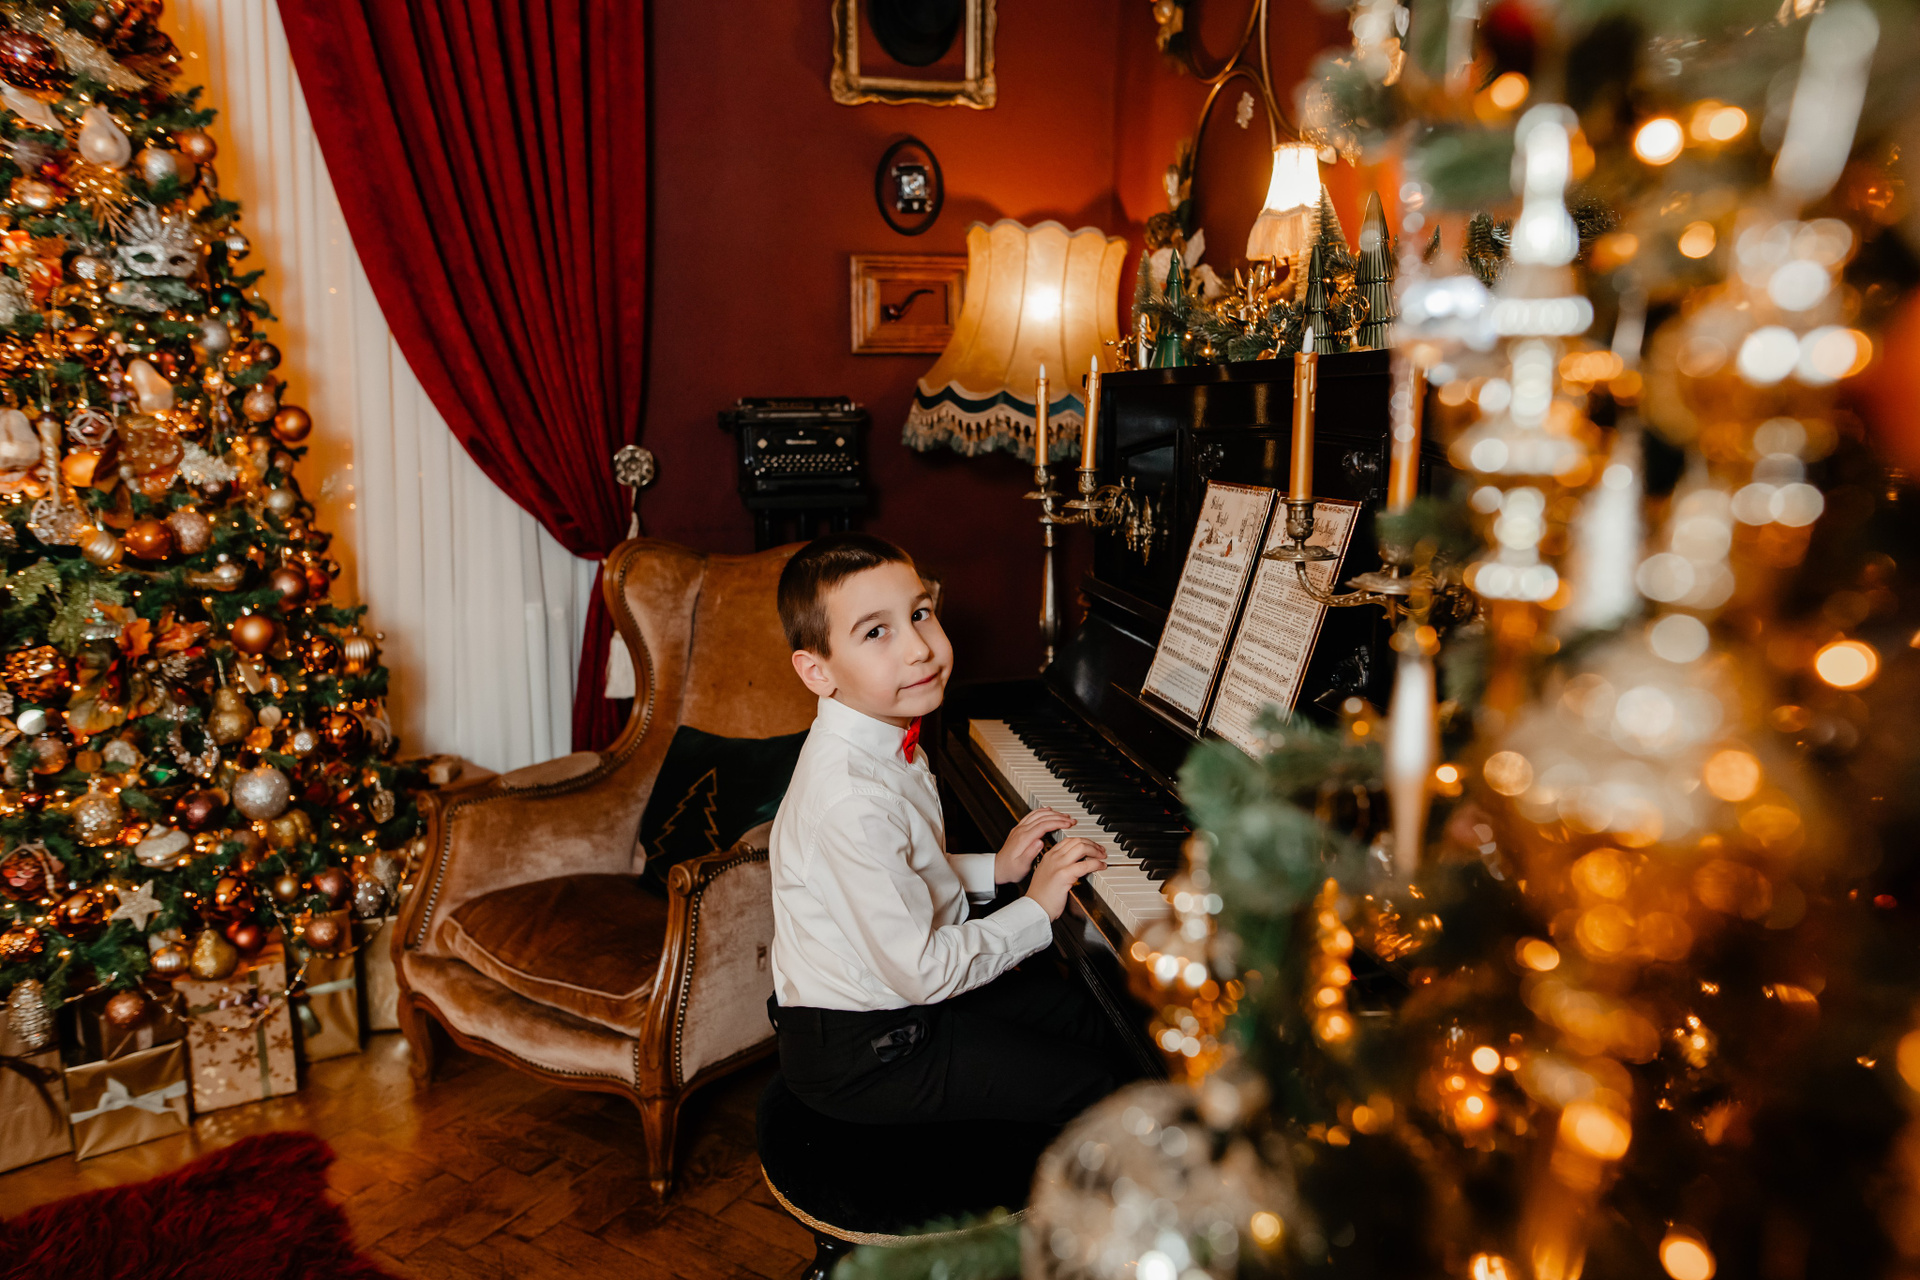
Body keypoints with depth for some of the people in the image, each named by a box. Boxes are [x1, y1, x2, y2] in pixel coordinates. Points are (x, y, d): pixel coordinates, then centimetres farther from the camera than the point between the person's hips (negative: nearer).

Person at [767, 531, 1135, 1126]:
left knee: (1098, 1015, 18)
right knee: (1099, 1083, -9)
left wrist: (996, 869, 3)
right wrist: (1035, 910, -18)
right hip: (861, 1053, -9)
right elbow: (922, 972, -28)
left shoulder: (881, 738, -1)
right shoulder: (850, 803, -32)